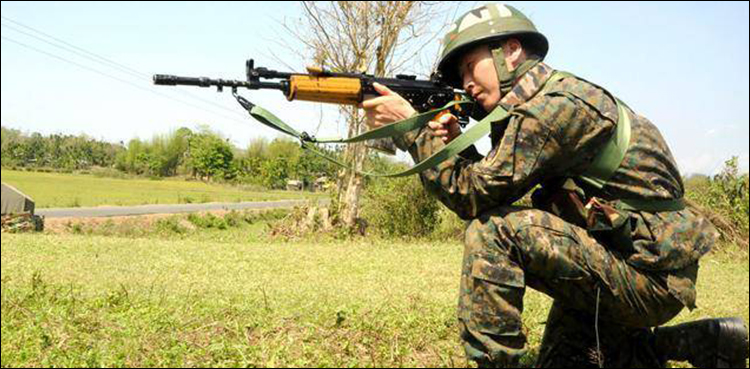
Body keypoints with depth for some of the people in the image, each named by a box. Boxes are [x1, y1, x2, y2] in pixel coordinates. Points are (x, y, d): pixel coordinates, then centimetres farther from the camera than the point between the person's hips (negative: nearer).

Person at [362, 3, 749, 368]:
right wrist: (456, 143, -5)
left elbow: (475, 195, -19)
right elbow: (492, 188, 10)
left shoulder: (556, 104, -20)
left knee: (493, 230, -22)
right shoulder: (541, 104, 10)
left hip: (651, 275, -10)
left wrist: (413, 129, -14)